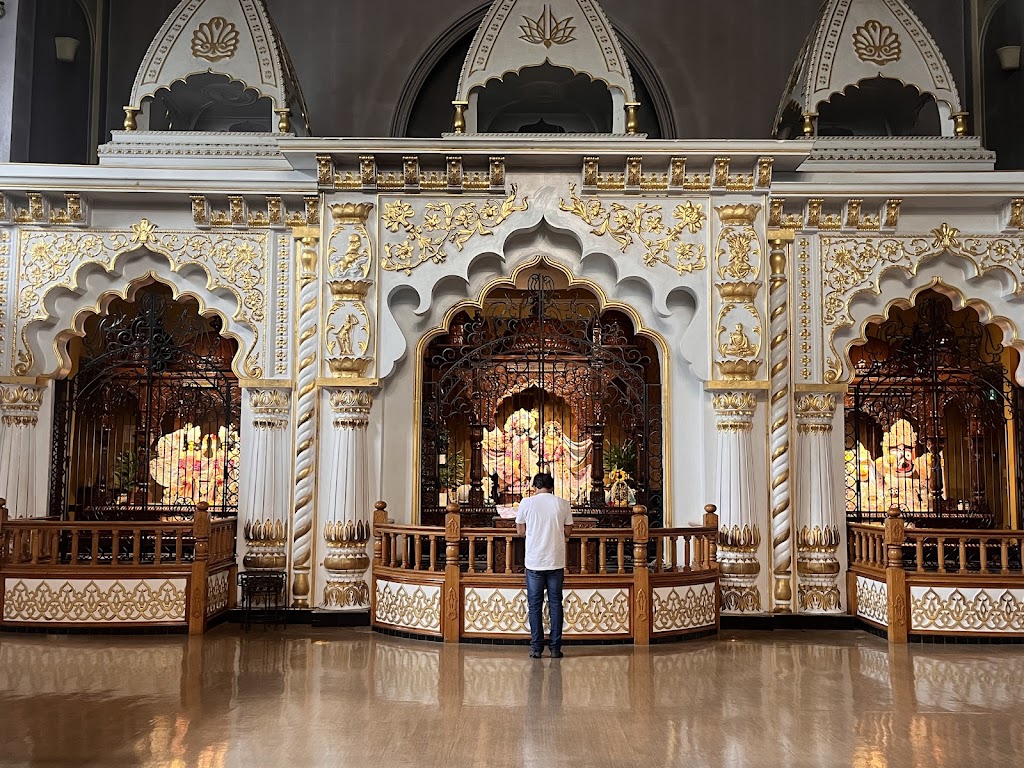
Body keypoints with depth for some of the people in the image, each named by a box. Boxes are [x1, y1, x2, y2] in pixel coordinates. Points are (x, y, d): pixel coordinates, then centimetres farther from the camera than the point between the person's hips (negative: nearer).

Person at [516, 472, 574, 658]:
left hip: (534, 561, -1)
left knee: (535, 604, 6)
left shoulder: (526, 503, -3)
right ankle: (555, 648, 8)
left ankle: (536, 647, 6)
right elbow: (567, 531, 7)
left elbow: (520, 531, 5)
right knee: (555, 603, 7)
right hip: (556, 561, 1)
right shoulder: (562, 504, 0)